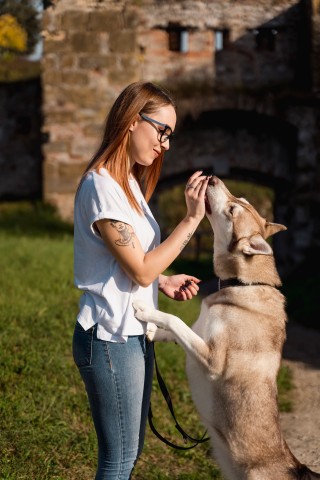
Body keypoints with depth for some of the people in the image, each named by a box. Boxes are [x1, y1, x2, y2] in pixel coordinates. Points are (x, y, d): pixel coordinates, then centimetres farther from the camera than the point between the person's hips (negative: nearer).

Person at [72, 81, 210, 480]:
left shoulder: (130, 181, 13)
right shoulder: (101, 185, -18)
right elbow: (140, 270, -18)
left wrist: (164, 281, 1)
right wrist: (192, 219, -17)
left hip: (133, 335, 10)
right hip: (111, 339, -10)